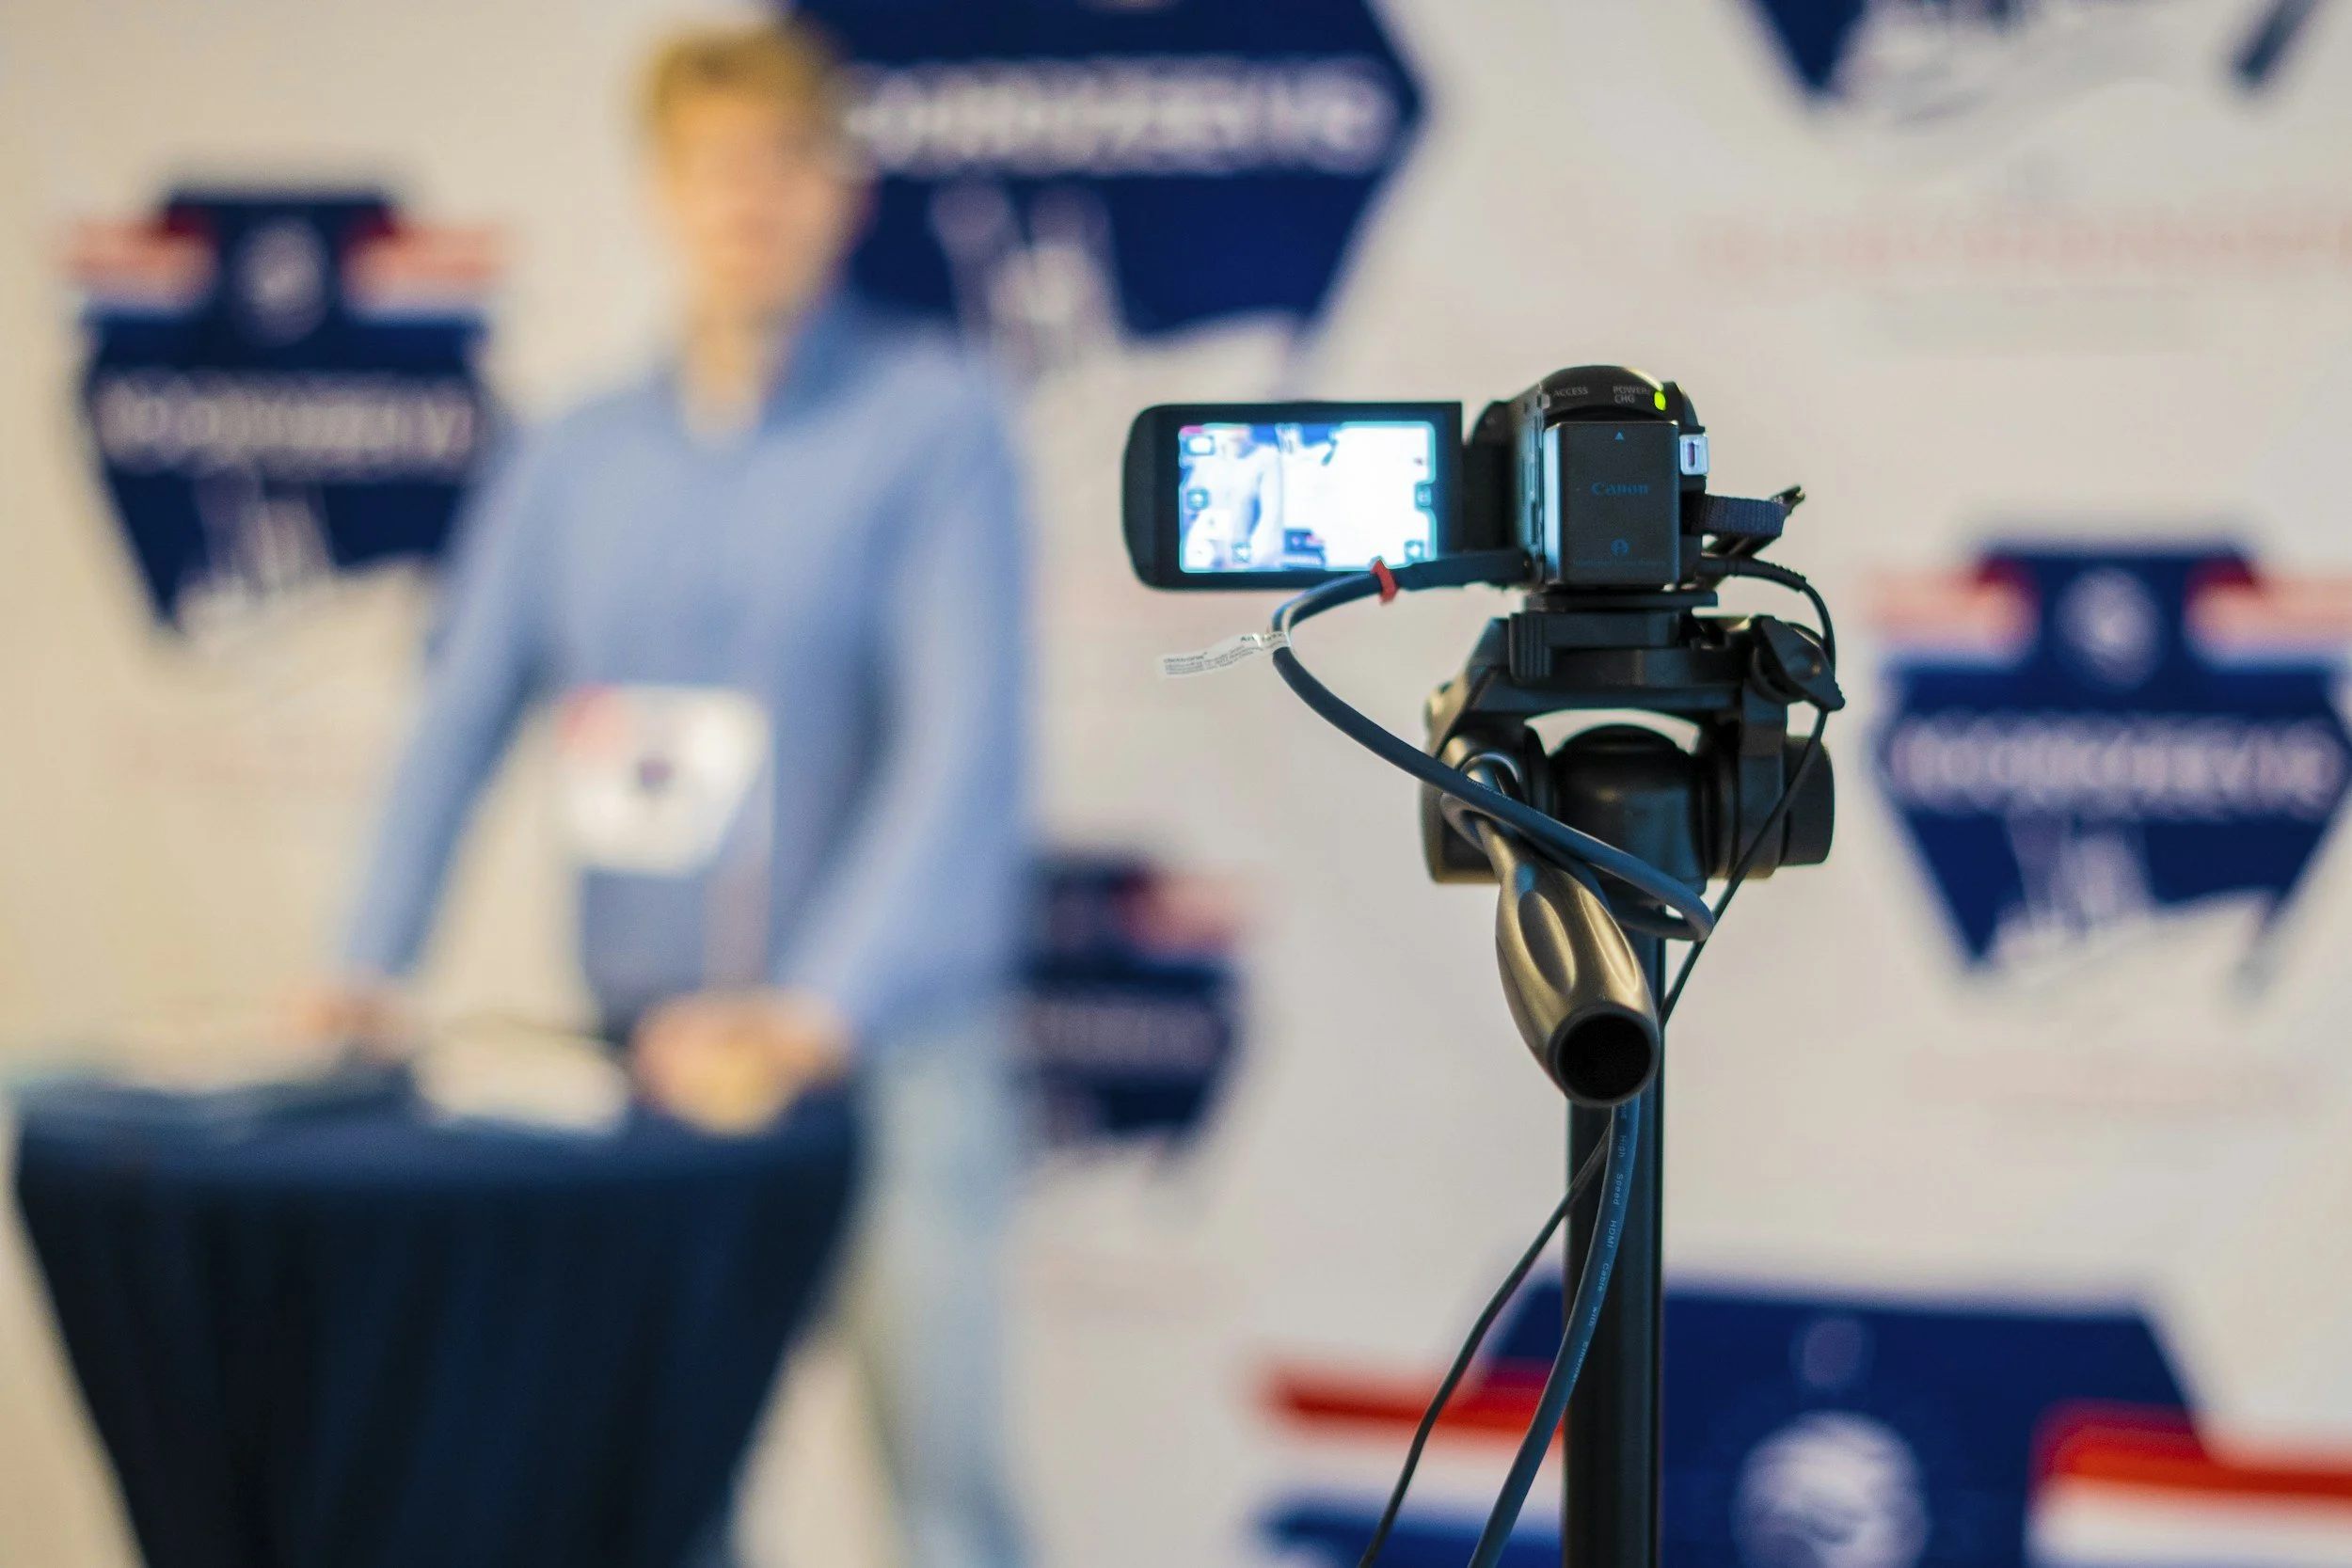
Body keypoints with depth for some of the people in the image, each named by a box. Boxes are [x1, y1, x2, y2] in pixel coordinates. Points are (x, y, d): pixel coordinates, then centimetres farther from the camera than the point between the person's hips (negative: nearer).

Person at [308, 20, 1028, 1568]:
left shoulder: (934, 422, -5)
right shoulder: (576, 464, 10)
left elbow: (966, 743, -13)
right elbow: (462, 720, 9)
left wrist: (816, 1014, -23)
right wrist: (371, 970, -4)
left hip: (891, 1049, -4)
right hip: (654, 1059, 4)